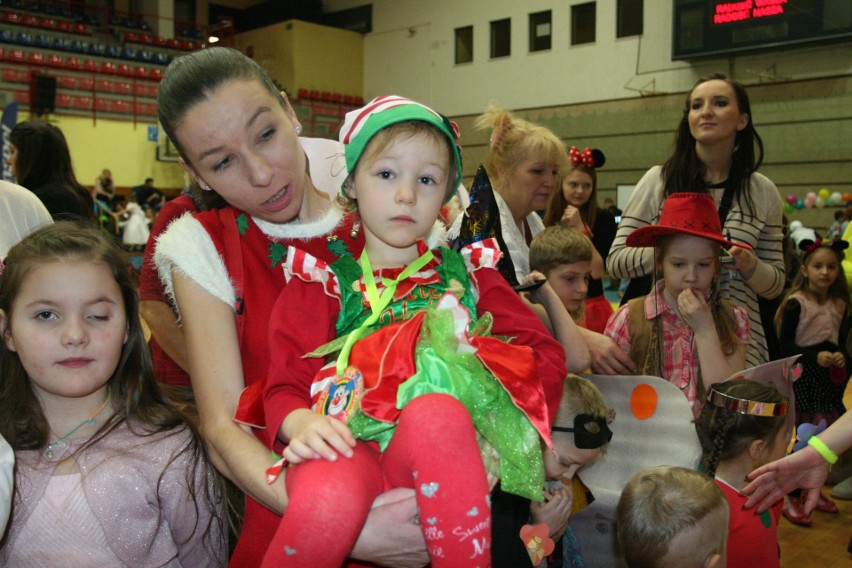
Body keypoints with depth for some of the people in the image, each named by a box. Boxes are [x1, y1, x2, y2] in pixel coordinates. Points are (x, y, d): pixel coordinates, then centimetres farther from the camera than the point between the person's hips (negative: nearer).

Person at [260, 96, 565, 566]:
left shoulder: (466, 271, 20)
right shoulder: (322, 278, 16)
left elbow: (546, 355, 12)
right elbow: (287, 384, 7)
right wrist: (299, 422, -17)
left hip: (441, 442, 1)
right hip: (348, 443, -1)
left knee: (436, 413, -35)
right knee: (324, 503, -36)